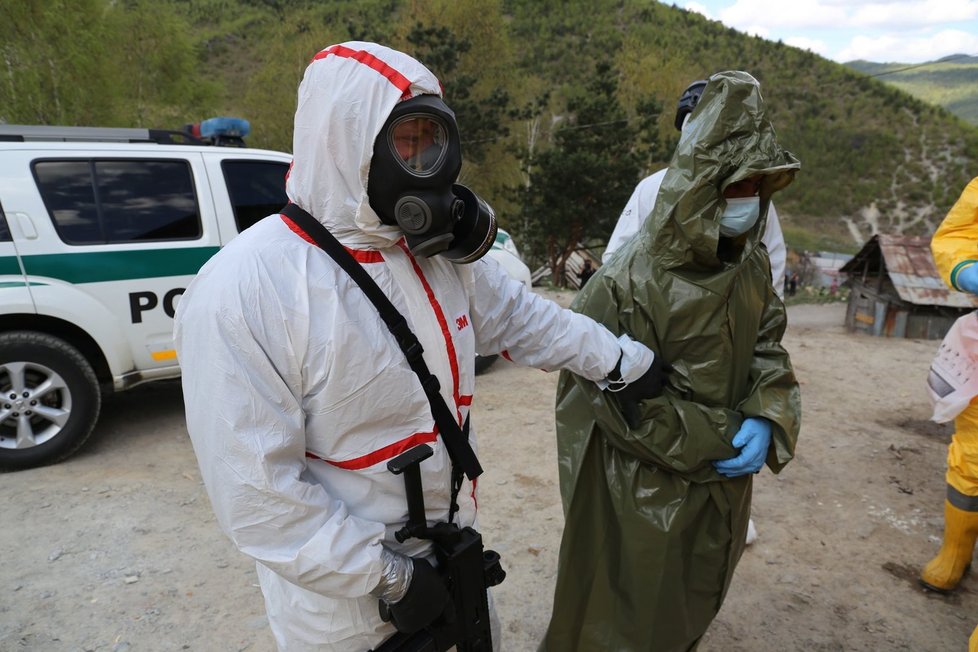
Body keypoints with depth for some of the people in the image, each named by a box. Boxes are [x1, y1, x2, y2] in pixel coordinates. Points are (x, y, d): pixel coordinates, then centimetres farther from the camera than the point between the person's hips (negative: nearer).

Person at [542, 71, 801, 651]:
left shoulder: (752, 264, -2)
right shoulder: (631, 282, -25)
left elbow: (769, 350, 5)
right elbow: (618, 396, -21)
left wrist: (766, 419, -14)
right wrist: (713, 440, -18)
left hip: (723, 486, 7)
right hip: (644, 491, -6)